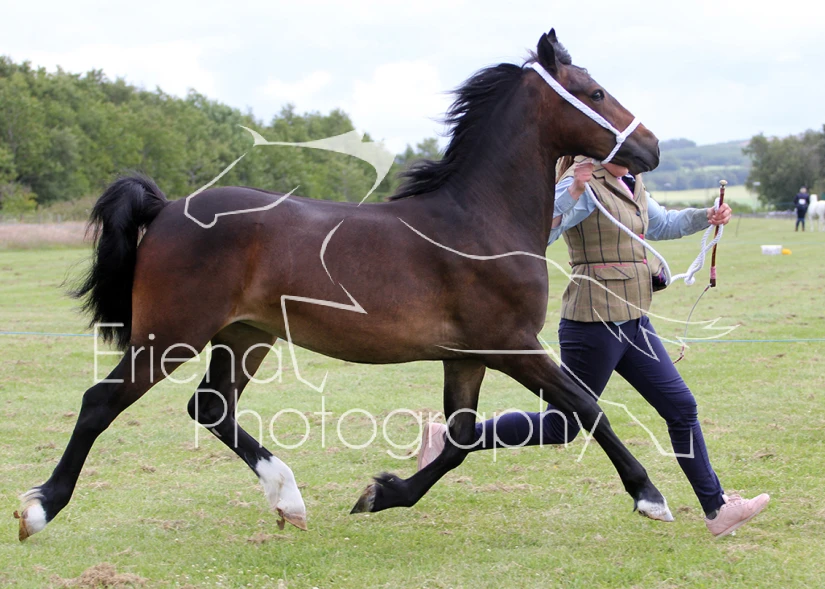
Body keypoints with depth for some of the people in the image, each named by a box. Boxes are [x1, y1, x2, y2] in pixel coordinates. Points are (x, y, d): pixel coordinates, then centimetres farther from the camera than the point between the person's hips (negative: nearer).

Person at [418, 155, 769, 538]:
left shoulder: (630, 185, 13)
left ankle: (717, 509, 16)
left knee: (681, 407, 8)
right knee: (561, 427, -1)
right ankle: (449, 439, 8)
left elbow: (661, 225, 32)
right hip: (596, 323, -9)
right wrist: (572, 192, -40)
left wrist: (705, 217, 17)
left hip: (632, 321, 9)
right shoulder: (584, 184, -15)